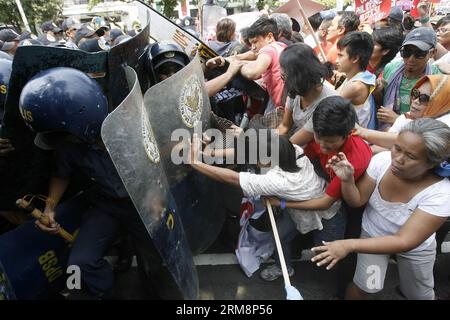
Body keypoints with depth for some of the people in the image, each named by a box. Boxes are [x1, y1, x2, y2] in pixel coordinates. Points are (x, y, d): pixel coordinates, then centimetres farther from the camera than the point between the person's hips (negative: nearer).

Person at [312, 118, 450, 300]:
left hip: (414, 247, -1)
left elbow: (405, 241, -35)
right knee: (364, 287, -4)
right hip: (373, 235, 1)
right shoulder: (382, 160, -26)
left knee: (419, 295, 18)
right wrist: (347, 180, -38)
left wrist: (348, 245, -42)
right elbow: (357, 201, -16)